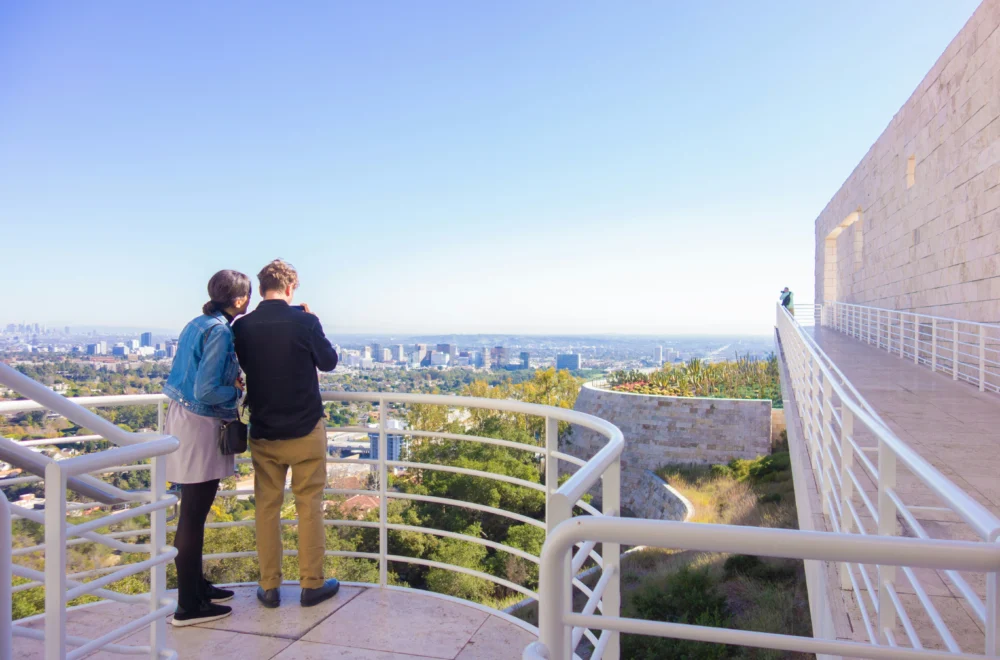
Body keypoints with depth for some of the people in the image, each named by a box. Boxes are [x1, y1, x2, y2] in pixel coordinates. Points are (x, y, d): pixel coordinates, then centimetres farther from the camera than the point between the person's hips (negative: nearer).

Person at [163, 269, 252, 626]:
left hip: (182, 419, 9)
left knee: (194, 512, 18)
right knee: (193, 516, -1)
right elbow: (207, 391, -22)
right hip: (200, 425, -9)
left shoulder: (197, 324, 11)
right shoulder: (220, 331, -17)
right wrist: (237, 389, -5)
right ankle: (189, 606, 10)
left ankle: (195, 585, 32)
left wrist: (232, 380, 9)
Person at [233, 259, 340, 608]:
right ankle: (311, 584, 16)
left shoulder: (242, 326, -4)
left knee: (267, 506, 12)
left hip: (263, 432, 3)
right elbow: (329, 362, 0)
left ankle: (270, 587, 19)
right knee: (309, 505, 8)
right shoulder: (304, 321, -14)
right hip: (305, 431, -3)